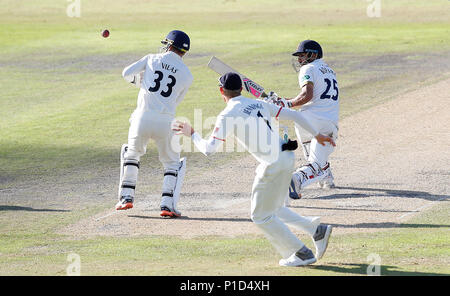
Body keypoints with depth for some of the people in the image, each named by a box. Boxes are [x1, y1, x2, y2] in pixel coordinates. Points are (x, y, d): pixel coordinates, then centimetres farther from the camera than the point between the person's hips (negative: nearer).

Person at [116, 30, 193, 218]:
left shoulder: (152, 59, 7)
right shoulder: (186, 75, 7)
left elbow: (127, 73, 4)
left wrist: (141, 79, 25)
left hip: (143, 117, 1)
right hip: (166, 122, -1)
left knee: (131, 153, 26)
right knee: (173, 163, 16)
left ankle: (126, 197, 18)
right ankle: (168, 204, 1)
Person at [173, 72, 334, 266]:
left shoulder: (228, 115, -7)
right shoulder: (260, 104, 14)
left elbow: (209, 149, -9)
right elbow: (293, 115, 14)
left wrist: (191, 134, 9)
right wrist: (316, 135, 23)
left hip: (273, 165, -8)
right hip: (287, 158, 8)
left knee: (261, 216, 8)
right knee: (273, 209, 24)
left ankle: (303, 253, 8)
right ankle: (316, 229, 13)